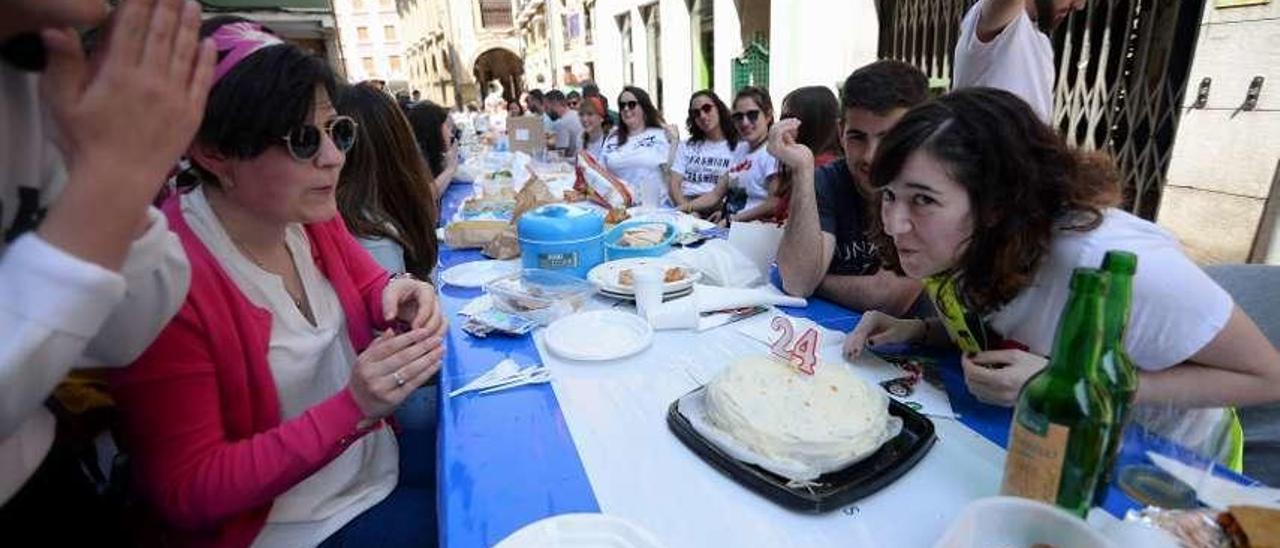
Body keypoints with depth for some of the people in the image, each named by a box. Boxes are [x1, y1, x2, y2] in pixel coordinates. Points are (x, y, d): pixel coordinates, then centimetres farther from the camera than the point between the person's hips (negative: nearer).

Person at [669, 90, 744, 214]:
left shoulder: (740, 147, 9)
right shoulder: (687, 146, 21)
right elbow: (674, 184, 9)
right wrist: (688, 209, -9)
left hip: (715, 210, -2)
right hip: (685, 210, 2)